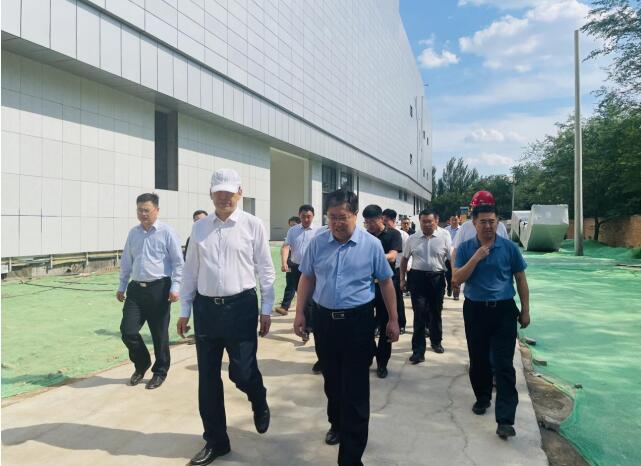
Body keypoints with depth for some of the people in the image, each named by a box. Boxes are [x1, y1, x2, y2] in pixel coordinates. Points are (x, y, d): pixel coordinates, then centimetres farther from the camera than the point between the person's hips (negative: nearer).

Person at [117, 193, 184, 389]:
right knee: (127, 331, 2)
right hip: (136, 288, 5)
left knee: (159, 334, 6)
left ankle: (160, 372, 27)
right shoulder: (133, 233, 10)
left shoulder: (167, 232, -6)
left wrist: (175, 287, -12)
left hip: (159, 289, -5)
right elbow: (126, 261, 18)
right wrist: (122, 287, 18)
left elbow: (178, 262, -7)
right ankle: (141, 364, 30)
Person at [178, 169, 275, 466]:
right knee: (207, 378, 11)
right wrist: (184, 311, 10)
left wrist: (266, 310, -2)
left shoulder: (253, 225, -3)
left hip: (241, 306, -3)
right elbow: (191, 272, 11)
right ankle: (215, 440, 30)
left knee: (242, 372, 0)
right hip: (205, 308, 4)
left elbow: (265, 270, -1)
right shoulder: (199, 228, 7)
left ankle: (259, 403, 38)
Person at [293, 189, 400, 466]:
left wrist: (393, 320, 4)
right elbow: (307, 278, 8)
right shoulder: (318, 242, -1)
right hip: (324, 319, 3)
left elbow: (386, 282, 2)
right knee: (331, 380, 20)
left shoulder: (371, 244, -6)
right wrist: (300, 312, 5)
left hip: (358, 321, -3)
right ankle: (337, 424, 47)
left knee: (356, 387, 1)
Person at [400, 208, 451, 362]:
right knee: (419, 314, -1)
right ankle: (418, 350, 4)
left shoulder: (444, 236, -4)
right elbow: (404, 259, 12)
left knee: (435, 312, 16)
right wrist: (402, 279, 9)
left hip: (437, 278, 0)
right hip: (417, 278, 1)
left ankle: (436, 341, 38)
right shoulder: (413, 238, 3)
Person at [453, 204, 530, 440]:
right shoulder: (465, 248, -1)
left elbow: (520, 279, 6)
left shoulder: (509, 247, -2)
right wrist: (476, 257, -18)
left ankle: (505, 419, -1)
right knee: (478, 359, 14)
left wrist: (525, 310, 7)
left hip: (504, 310, -1)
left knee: (503, 364, -4)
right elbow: (457, 279, -8)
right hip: (475, 310, 2)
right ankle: (482, 397, 36)